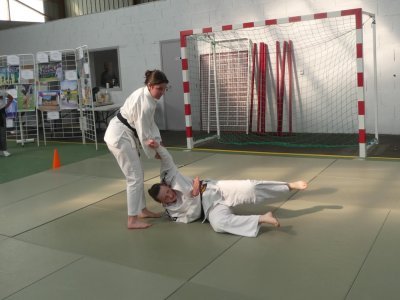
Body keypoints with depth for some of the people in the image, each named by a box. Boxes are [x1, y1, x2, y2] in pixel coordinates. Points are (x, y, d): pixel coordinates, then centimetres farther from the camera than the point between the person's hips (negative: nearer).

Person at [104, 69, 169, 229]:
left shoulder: (146, 94, 4)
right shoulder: (145, 104, -27)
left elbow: (150, 123, 13)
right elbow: (144, 133, -21)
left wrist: (158, 142, 6)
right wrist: (153, 153, -6)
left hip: (124, 134, 10)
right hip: (120, 137, -10)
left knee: (137, 174, 17)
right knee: (135, 177, -6)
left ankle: (142, 210, 30)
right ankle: (133, 220, 2)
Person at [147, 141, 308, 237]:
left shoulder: (169, 179, -6)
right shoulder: (171, 210, -2)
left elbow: (168, 161, -15)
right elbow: (192, 215, -9)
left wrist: (157, 147, -33)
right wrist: (193, 195, -22)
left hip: (216, 190, 0)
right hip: (211, 208, 0)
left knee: (249, 188, -25)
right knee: (218, 223, -37)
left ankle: (290, 185, -14)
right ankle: (261, 219, -34)